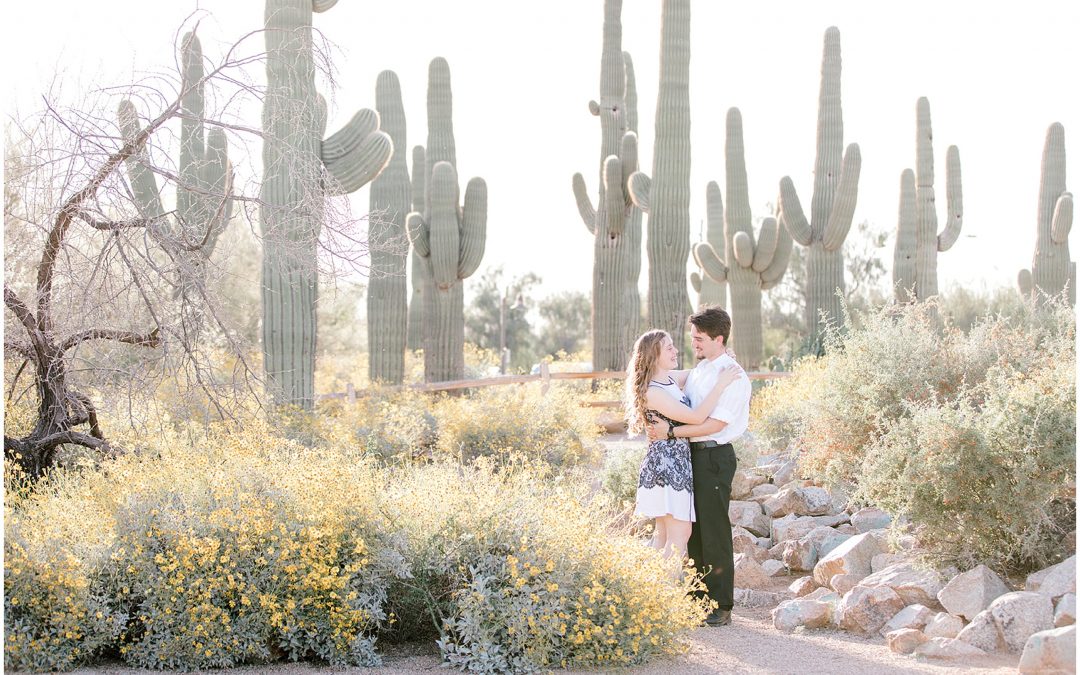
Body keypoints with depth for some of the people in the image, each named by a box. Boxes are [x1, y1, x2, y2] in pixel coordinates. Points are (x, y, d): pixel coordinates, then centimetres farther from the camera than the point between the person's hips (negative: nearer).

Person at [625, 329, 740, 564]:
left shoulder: (670, 378, 9)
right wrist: (720, 384, -18)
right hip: (666, 462, -10)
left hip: (677, 462, 10)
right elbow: (696, 417, -22)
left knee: (664, 533, 13)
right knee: (680, 534, -10)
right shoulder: (652, 392, -18)